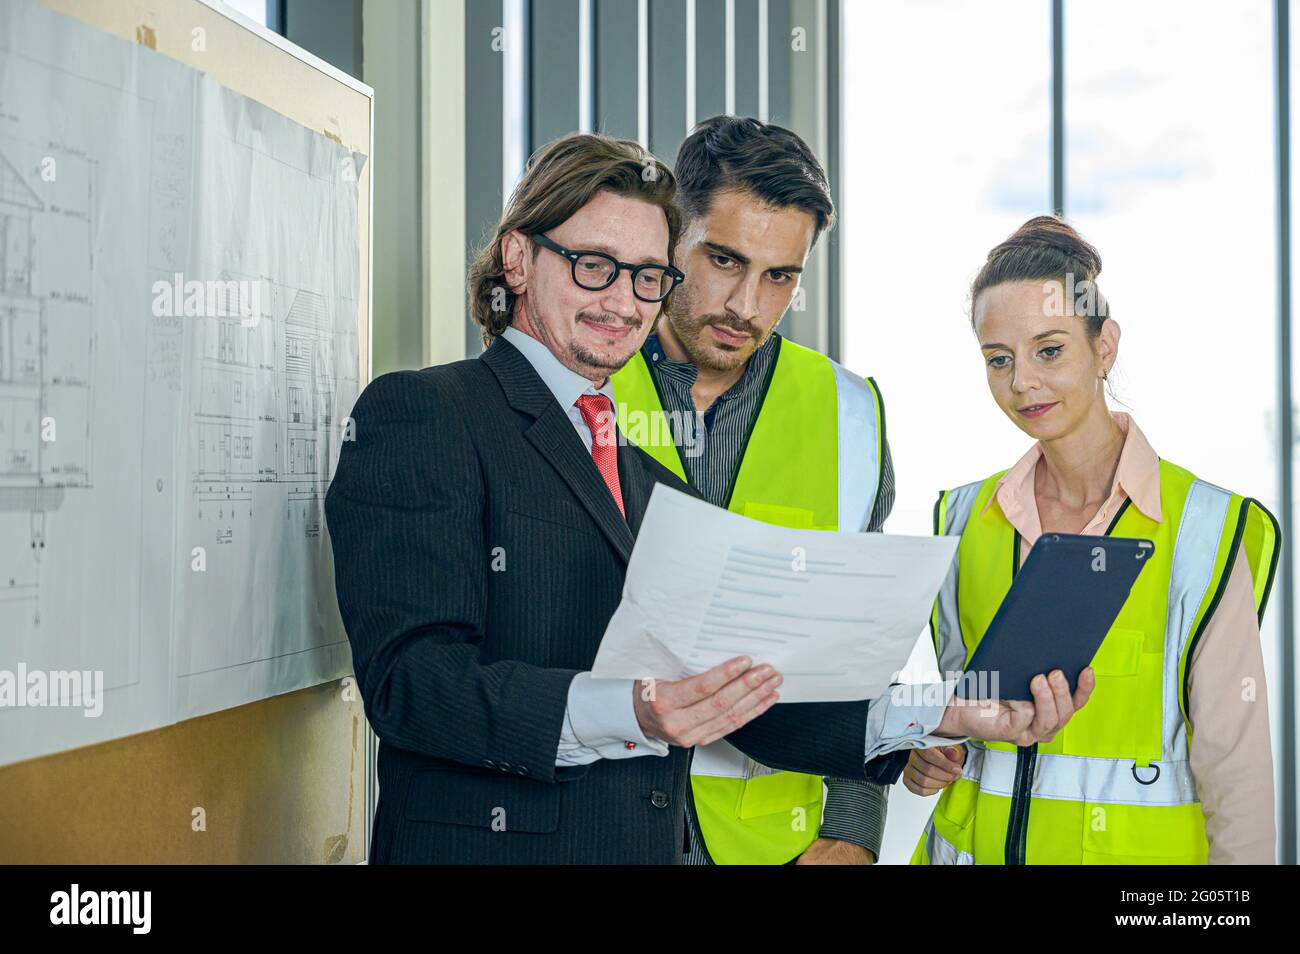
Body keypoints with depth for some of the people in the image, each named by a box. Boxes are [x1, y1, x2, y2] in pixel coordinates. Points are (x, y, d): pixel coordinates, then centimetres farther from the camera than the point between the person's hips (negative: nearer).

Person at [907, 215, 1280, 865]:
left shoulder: (1203, 531, -12)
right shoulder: (964, 519, 1)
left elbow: (1237, 771, -10)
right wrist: (935, 753, -5)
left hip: (1136, 846, -3)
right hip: (975, 842, 4)